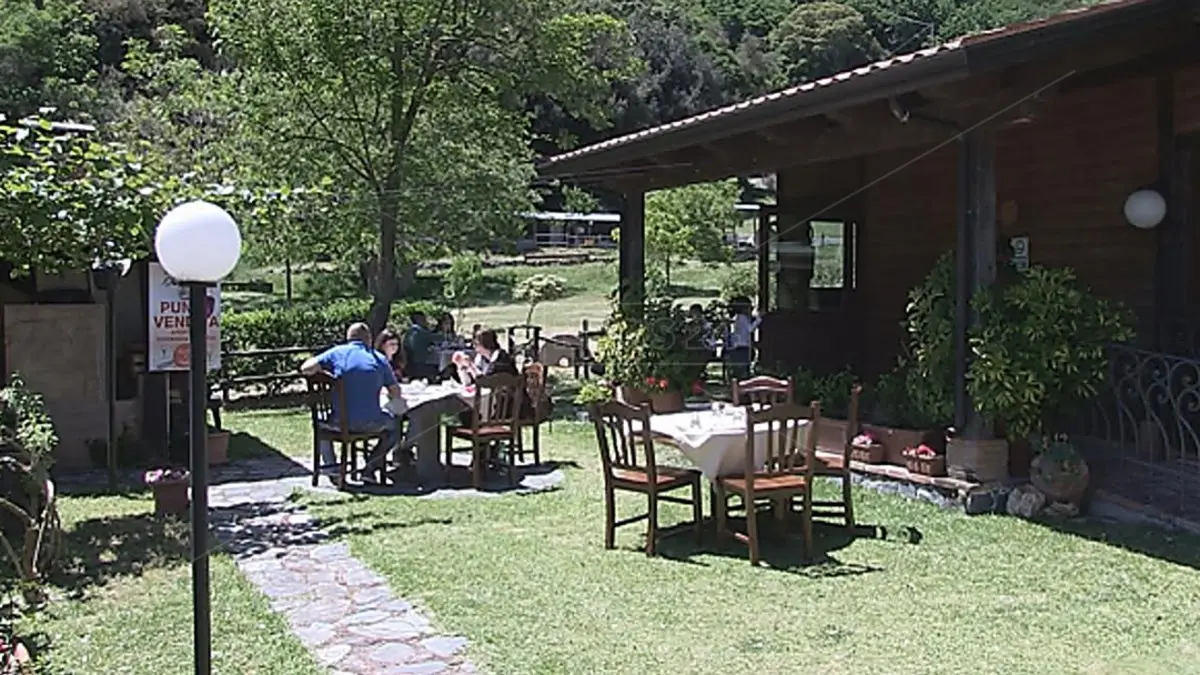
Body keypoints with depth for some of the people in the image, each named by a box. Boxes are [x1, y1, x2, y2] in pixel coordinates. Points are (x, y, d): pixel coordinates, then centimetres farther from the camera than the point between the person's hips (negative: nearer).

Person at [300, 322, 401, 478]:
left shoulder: (337, 352, 2)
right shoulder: (379, 359, 4)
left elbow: (306, 368, -6)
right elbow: (396, 394, 4)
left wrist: (323, 371, 14)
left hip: (340, 423, 1)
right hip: (370, 424, -1)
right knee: (394, 424, 29)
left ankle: (330, 464, 20)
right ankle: (371, 465, 14)